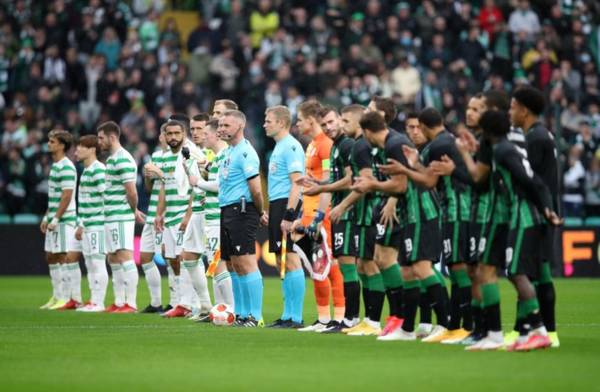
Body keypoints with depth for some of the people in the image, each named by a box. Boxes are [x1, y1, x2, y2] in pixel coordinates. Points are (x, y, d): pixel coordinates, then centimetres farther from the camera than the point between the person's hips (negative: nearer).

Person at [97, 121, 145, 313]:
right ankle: (119, 302, 18)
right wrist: (135, 210, 12)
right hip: (111, 218, 11)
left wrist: (134, 210, -2)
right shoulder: (111, 159, 16)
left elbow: (131, 192, -17)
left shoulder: (123, 160, -15)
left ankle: (131, 303, -11)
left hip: (121, 218, -10)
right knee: (113, 259, 13)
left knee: (125, 258, -10)